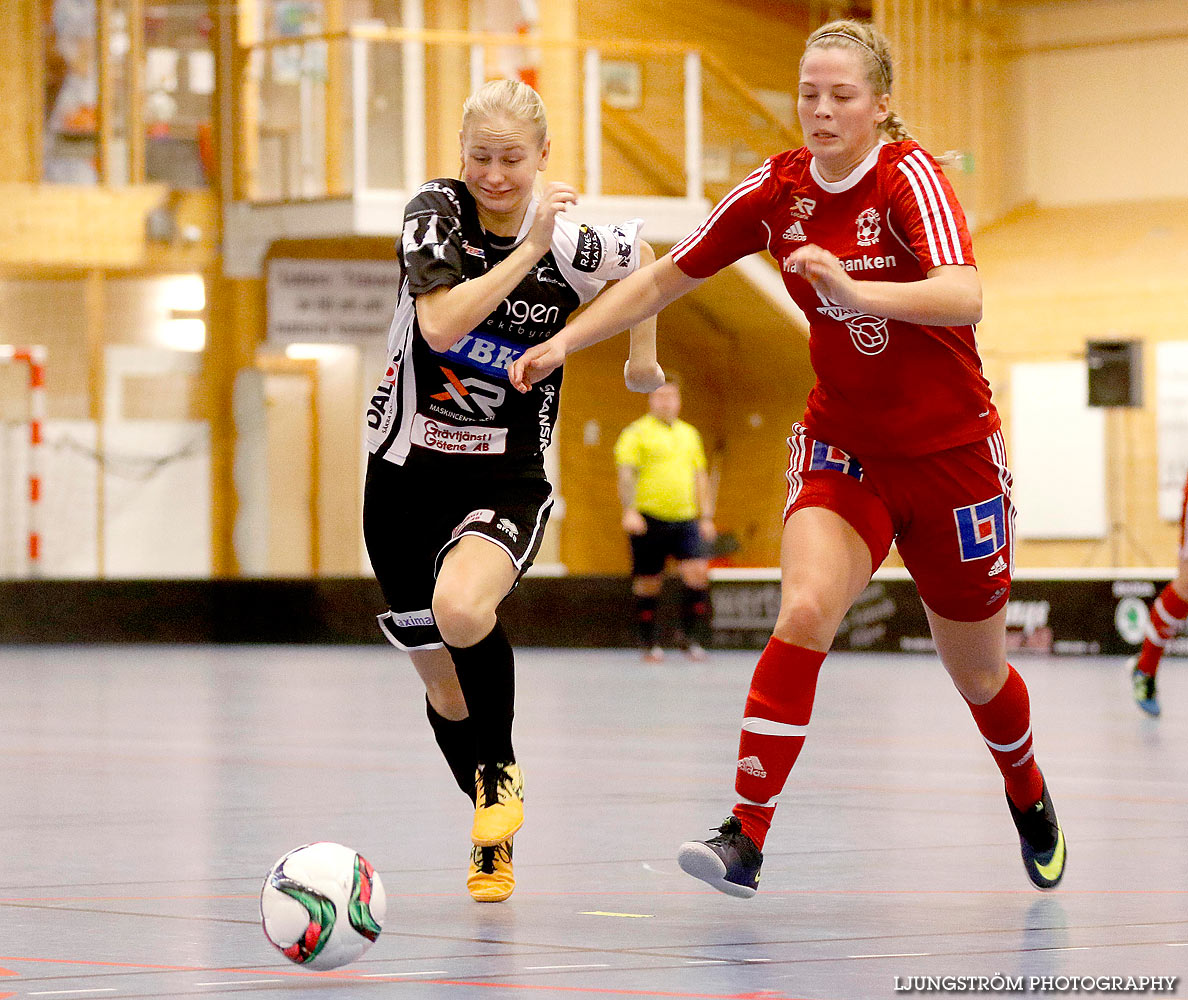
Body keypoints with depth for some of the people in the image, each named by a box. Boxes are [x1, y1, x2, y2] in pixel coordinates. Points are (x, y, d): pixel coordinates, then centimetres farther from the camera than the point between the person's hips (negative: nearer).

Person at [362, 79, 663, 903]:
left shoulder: (575, 248, -9)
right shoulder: (437, 211, -11)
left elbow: (640, 254, 14)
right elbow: (442, 324, -25)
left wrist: (644, 358, 19)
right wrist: (529, 248, -27)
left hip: (507, 481, -2)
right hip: (406, 472, 2)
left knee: (461, 610, -33)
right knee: (445, 686, 9)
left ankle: (502, 770, -8)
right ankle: (494, 835, 33)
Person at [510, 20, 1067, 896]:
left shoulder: (909, 176, -19)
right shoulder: (776, 191, -5)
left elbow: (964, 298, -36)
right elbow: (665, 279, 6)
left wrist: (852, 287, -51)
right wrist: (565, 341, -3)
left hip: (950, 450, -2)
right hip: (842, 444, 3)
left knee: (976, 670, 11)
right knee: (806, 611, -24)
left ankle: (1030, 801, 43)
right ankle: (745, 839, -27)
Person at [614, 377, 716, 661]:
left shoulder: (689, 434, 18)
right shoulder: (636, 433, 0)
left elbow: (700, 476, 22)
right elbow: (626, 474, -8)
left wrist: (706, 516, 16)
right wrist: (629, 510, -20)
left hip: (685, 519, 4)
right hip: (649, 519, -4)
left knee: (697, 573, -12)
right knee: (648, 582, 0)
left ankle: (690, 636, -1)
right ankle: (648, 643, 11)